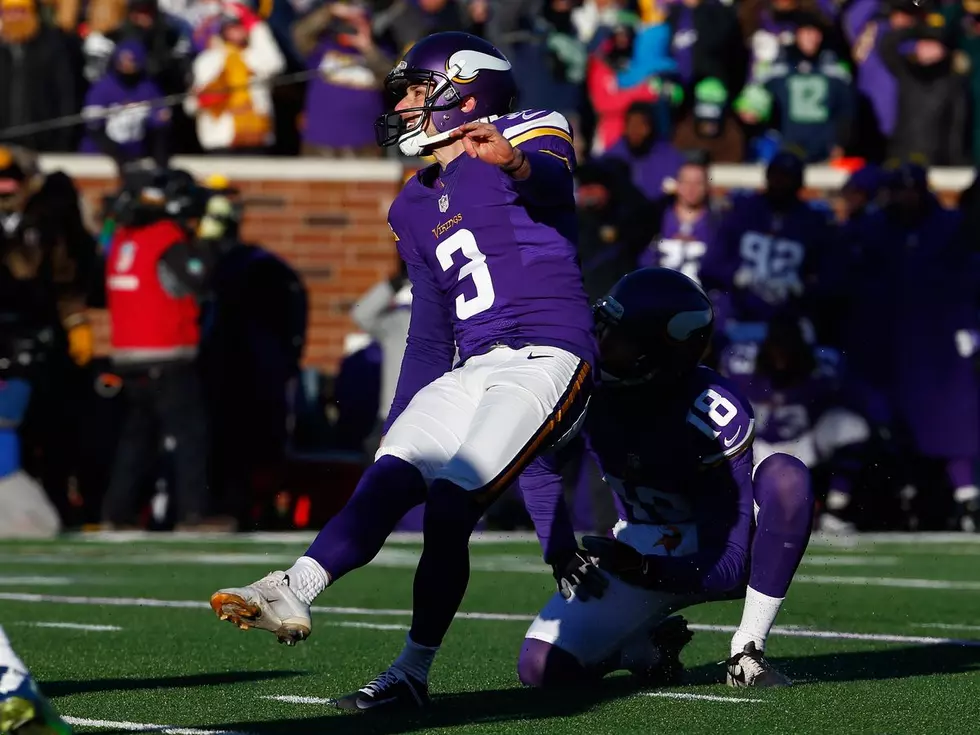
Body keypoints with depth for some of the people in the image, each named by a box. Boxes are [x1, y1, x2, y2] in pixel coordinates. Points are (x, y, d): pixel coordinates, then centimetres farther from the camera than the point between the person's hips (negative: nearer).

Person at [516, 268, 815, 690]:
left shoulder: (715, 421, -30)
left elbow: (727, 567, -29)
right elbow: (540, 469, 3)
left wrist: (643, 570, -42)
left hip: (717, 559, -3)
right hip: (641, 554, 3)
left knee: (785, 476, -35)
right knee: (541, 667, -18)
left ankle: (747, 653, -26)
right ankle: (648, 646, 12)